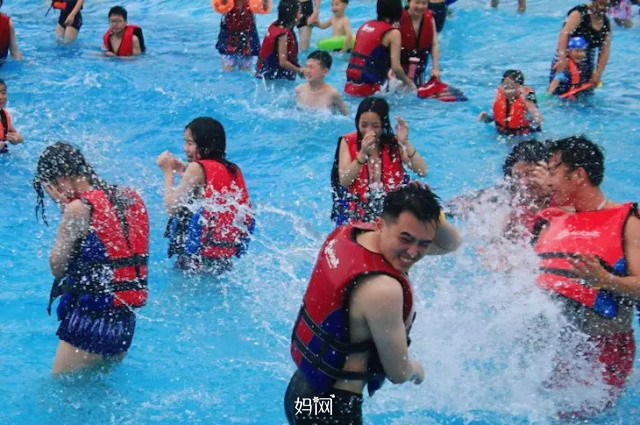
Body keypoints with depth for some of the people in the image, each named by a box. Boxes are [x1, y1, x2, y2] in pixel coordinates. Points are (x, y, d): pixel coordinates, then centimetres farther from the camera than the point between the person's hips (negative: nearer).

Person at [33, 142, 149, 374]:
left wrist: (65, 209, -7)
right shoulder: (132, 199, 7)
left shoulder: (78, 209, -15)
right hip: (126, 321, 8)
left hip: (90, 322, -8)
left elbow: (57, 267, -7)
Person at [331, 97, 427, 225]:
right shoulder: (348, 142, 0)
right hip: (357, 209, -1)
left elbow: (422, 172, -10)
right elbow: (343, 181, -12)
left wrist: (406, 143, -22)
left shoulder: (394, 143, 0)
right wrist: (363, 153, -22)